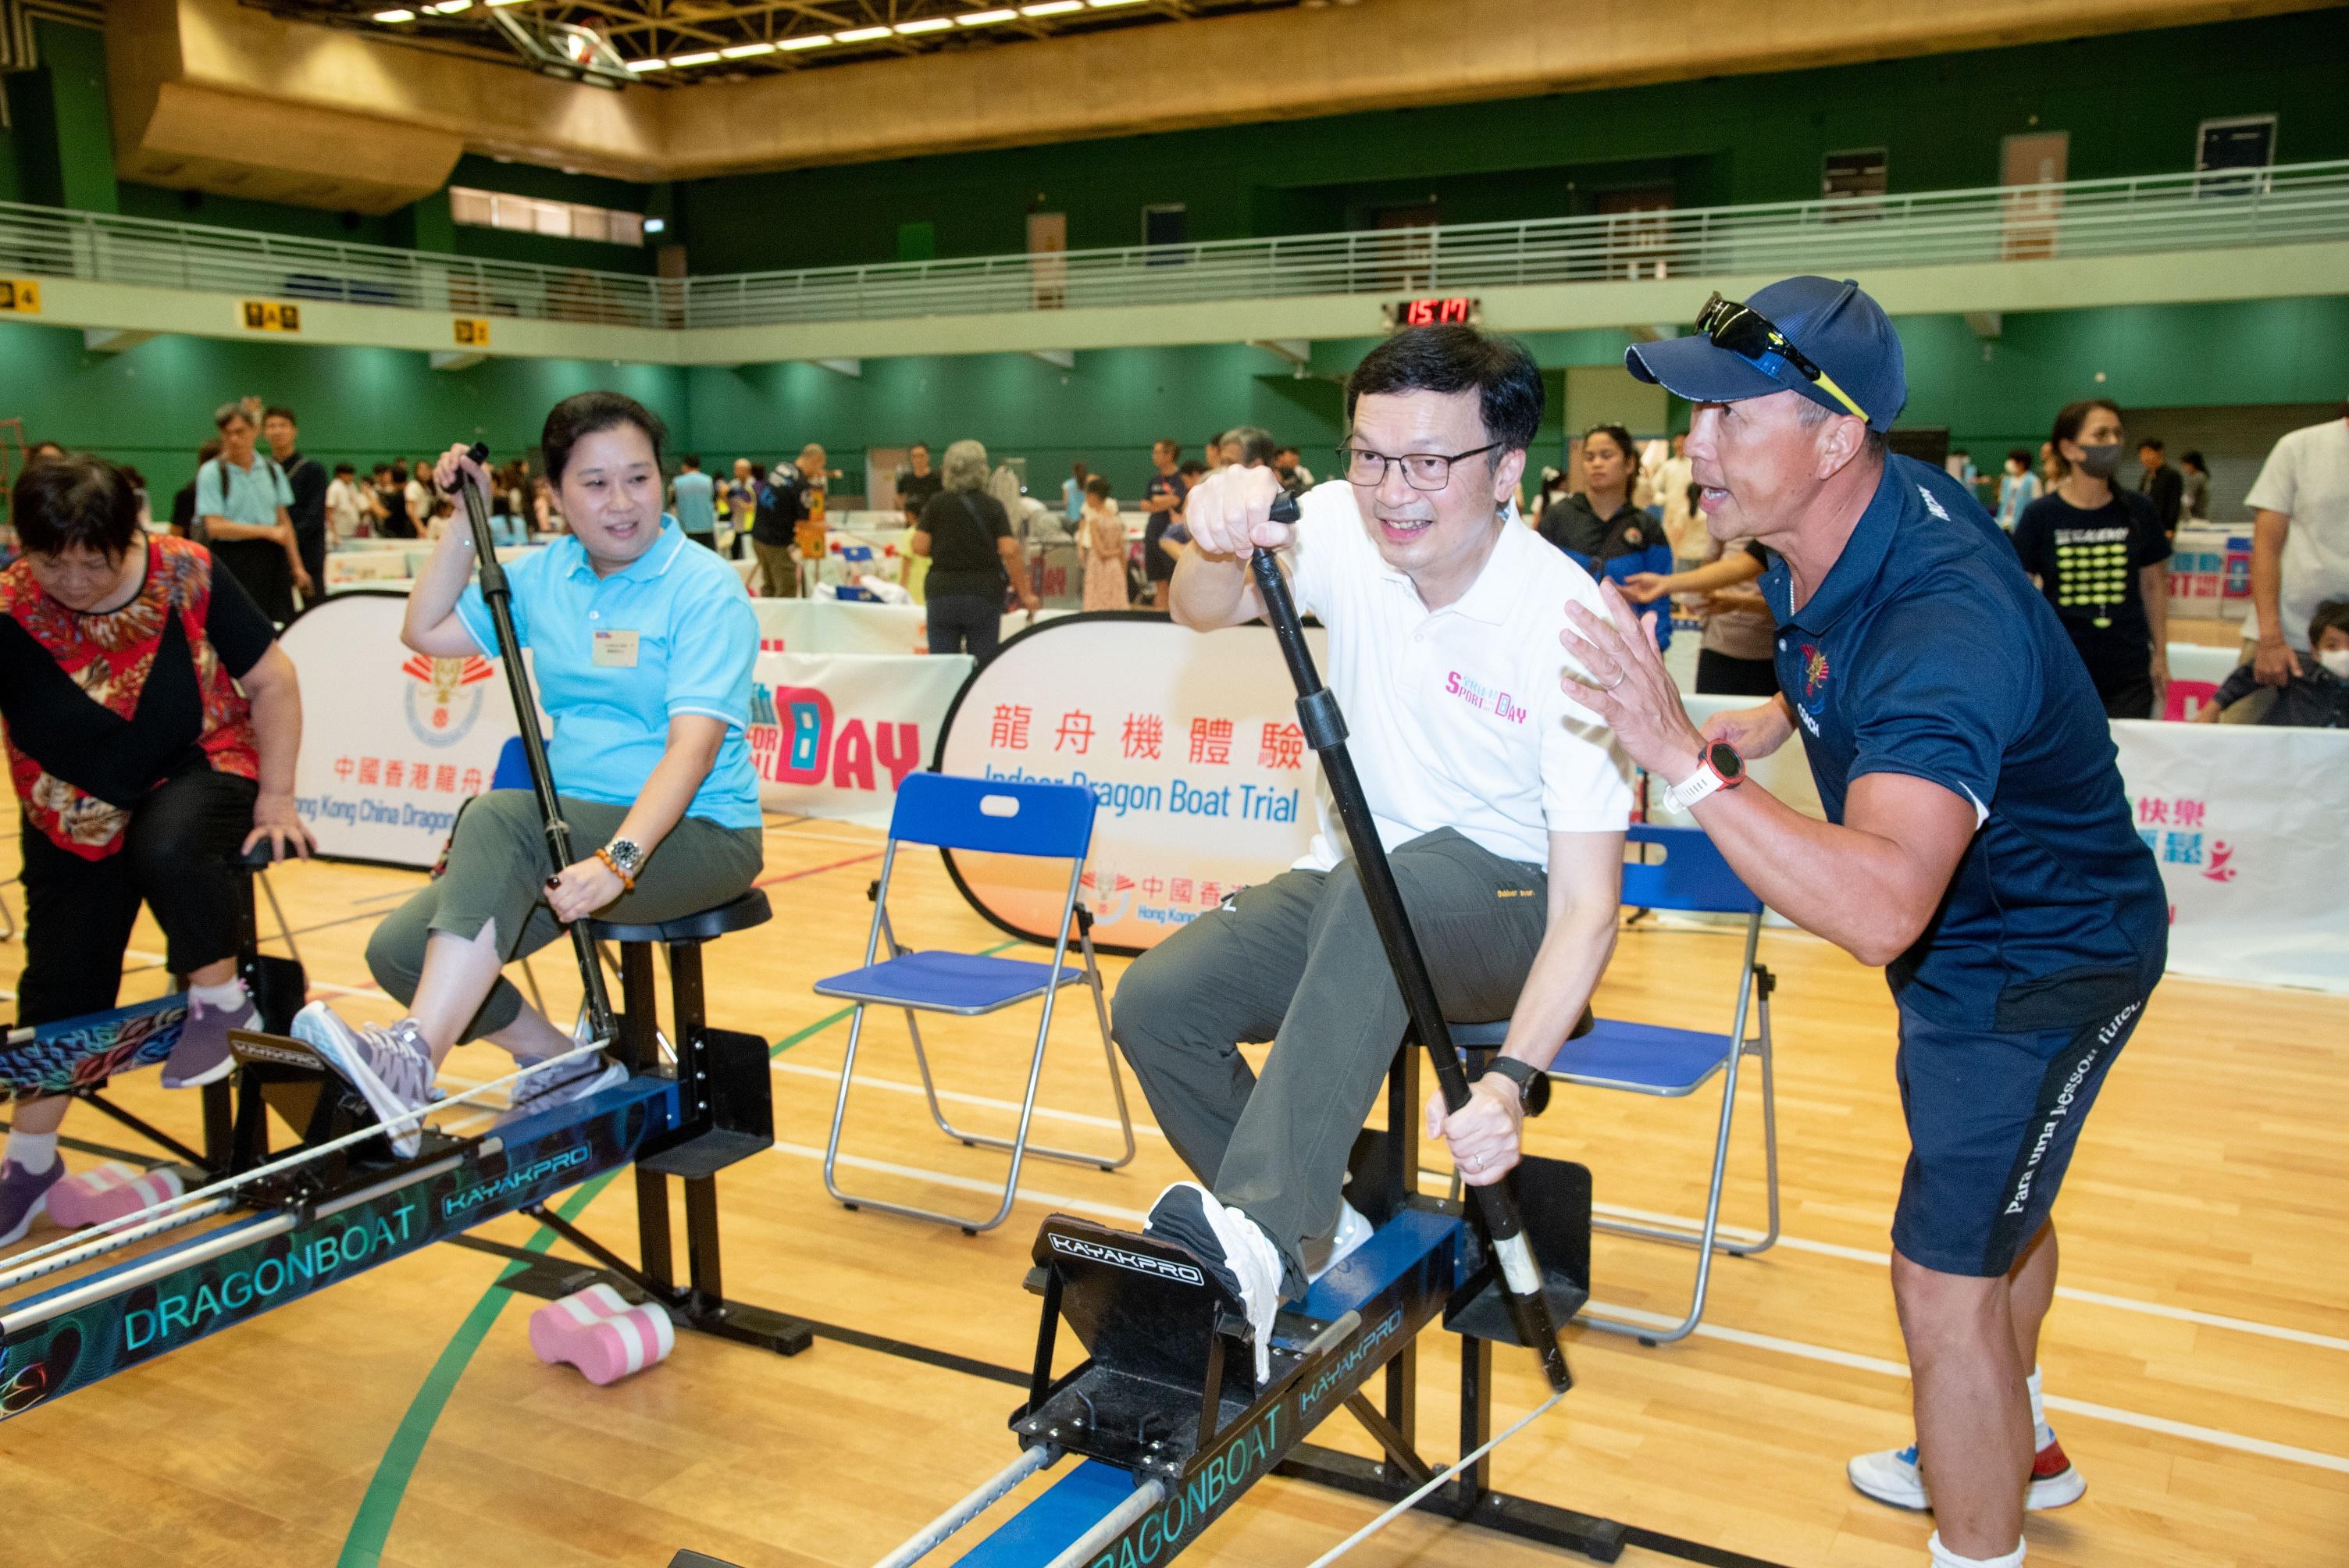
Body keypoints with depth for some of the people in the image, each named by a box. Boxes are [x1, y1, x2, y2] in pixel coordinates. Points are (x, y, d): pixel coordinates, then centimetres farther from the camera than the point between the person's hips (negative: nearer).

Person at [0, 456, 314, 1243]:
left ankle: (220, 998, -9)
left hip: (199, 771, -2)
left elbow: (272, 681, -9)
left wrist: (275, 799, -10)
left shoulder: (187, 576, -19)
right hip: (76, 817, 2)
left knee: (167, 847, -37)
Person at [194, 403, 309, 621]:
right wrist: (269, 531, -14)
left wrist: (297, 566, 8)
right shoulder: (211, 473, -4)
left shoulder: (272, 469, 9)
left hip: (270, 558, 4)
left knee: (280, 624, -3)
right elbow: (215, 527, -11)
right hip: (230, 560, -4)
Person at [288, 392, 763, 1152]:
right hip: (578, 831, 7)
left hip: (695, 834, -7)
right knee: (399, 949, -11)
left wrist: (618, 861, -35)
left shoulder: (706, 589, -11)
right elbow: (426, 631, 19)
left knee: (496, 816, -32)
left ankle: (413, 1060, -34)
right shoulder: (544, 576, 11)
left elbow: (693, 745, -22)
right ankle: (565, 1063, 7)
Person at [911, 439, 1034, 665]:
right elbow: (1010, 551, -11)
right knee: (982, 666, 6)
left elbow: (919, 547, -6)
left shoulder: (936, 504, 0)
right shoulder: (993, 507, -2)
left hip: (942, 590, 1)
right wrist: (1025, 593, -4)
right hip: (984, 594, -1)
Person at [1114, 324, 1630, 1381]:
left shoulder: (1567, 624, -22)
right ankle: (1314, 1231, 1)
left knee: (1382, 884, -39)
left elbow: (1587, 903, -25)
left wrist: (1513, 1080, -39)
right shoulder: (1346, 530, -9)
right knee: (1157, 1000, -19)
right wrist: (1217, 544, -51)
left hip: (1507, 911, -4)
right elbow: (1203, 612, -27)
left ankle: (1258, 1224, -41)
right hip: (1349, 893, 5)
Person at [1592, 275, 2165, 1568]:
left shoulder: (1945, 629, -40)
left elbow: (1880, 909, -52)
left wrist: (1687, 759, -56)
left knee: (1946, 1279, -8)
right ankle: (2015, 1448, 54)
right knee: (1993, 1205, 28)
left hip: (2044, 962, -10)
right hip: (1975, 939, 10)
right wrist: (1783, 717, -2)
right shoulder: (1831, 527, -12)